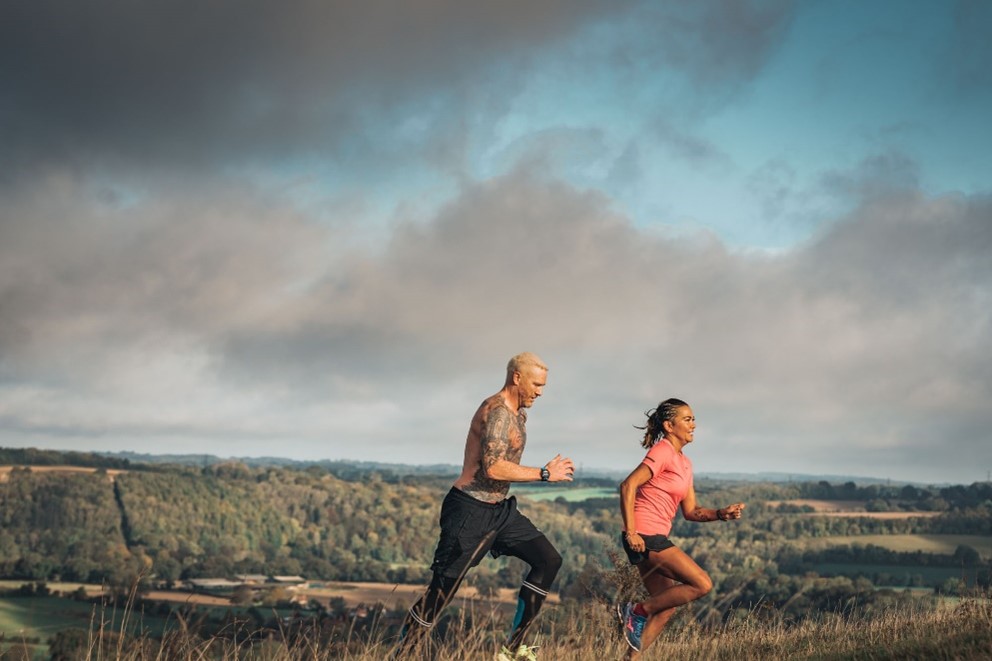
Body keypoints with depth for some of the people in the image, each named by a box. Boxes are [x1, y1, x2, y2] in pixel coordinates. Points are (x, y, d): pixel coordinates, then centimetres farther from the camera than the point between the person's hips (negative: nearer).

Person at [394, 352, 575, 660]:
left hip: (500, 508, 10)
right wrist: (545, 474, -23)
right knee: (441, 590, -7)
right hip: (470, 510, -10)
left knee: (549, 560, 4)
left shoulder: (517, 412, 13)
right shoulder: (497, 411, -19)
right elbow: (494, 468, -30)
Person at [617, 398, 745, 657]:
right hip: (644, 536, -9)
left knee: (668, 607, 12)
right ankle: (638, 612, -4)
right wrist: (630, 532, -24)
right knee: (702, 584, -11)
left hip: (656, 538, 9)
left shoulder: (684, 462, 18)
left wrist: (722, 514, -1)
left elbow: (691, 511, 16)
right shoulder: (662, 452, -10)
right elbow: (628, 486, -19)